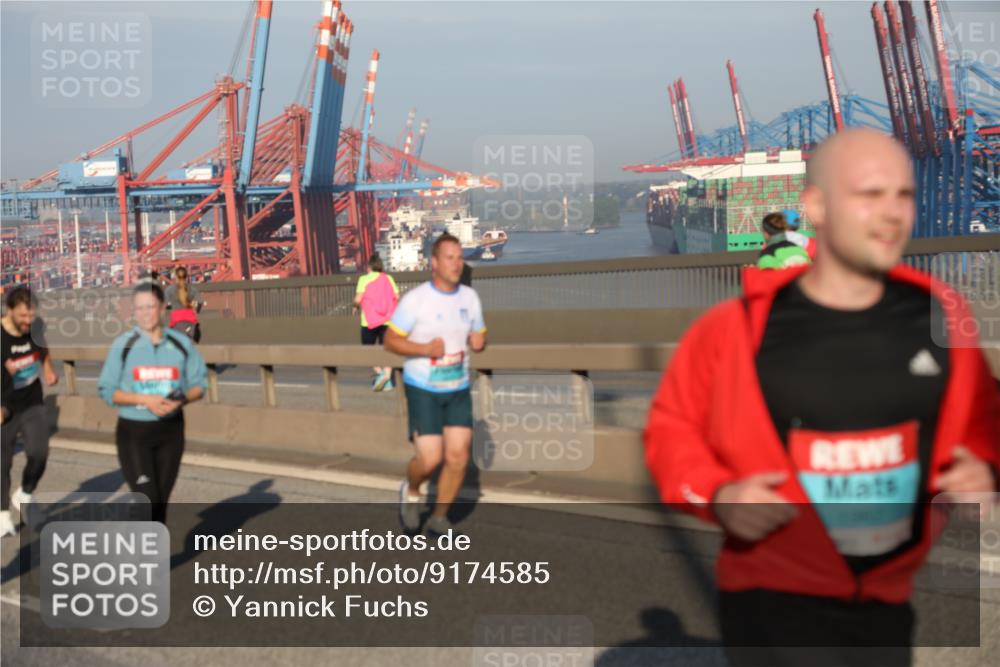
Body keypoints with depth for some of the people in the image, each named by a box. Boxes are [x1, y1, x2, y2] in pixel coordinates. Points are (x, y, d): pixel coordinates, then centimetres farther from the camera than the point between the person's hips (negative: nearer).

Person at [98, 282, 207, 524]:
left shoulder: (181, 344, 1)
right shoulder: (123, 345, -6)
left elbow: (198, 384, 4)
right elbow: (107, 390, -6)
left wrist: (181, 400, -17)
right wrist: (145, 399, -19)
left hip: (170, 430, 3)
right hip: (133, 431, -3)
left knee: (160, 501, 12)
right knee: (146, 500, -12)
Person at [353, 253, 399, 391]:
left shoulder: (364, 279, -3)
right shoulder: (388, 278, 6)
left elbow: (358, 299, -11)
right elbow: (397, 297, 0)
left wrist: (357, 306, 10)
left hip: (370, 320, -3)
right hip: (387, 320, 3)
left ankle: (379, 372, -13)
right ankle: (387, 376, -6)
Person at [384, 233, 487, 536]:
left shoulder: (470, 297, 2)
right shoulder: (415, 299, -14)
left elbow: (478, 338, 14)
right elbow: (391, 341, -9)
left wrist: (480, 341, -10)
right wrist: (425, 349, -23)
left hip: (458, 389, 4)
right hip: (423, 389, -4)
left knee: (458, 457, -2)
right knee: (430, 459, -11)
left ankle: (439, 518, 17)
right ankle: (411, 490, 24)